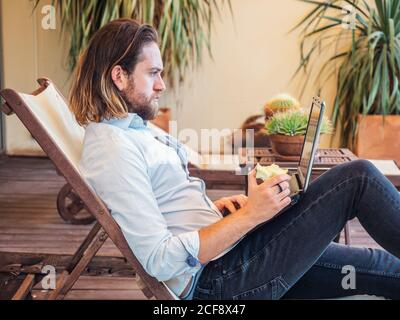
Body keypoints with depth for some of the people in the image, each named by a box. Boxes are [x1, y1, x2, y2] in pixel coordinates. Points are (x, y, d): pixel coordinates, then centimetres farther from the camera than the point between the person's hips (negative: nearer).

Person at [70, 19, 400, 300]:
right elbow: (160, 260, -25)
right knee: (358, 177, -9)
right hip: (216, 279, -9)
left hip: (223, 252, 10)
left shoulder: (134, 129, 13)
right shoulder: (110, 148, -19)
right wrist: (249, 214, -22)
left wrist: (214, 208, 4)